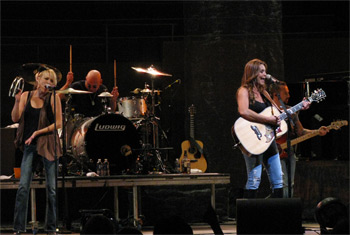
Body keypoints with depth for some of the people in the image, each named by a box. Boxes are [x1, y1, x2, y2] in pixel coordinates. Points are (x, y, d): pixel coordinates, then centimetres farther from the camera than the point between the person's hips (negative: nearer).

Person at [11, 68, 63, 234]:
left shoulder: (53, 98, -1)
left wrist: (38, 132, -11)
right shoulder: (26, 96, 6)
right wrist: (17, 101, -15)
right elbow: (15, 118, 0)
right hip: (30, 146, 1)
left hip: (48, 145, -1)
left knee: (51, 188, 1)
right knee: (23, 187, -5)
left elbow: (58, 123, -4)